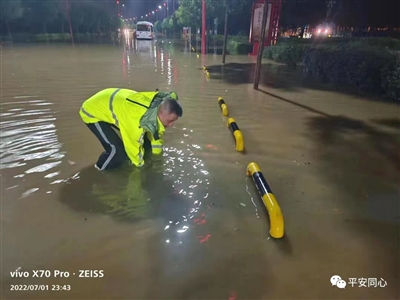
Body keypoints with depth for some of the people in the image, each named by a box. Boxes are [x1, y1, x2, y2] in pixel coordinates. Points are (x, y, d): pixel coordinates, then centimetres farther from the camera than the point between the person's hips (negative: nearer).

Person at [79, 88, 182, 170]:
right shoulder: (137, 119, -41)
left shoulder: (158, 104, -16)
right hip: (93, 111, -8)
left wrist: (157, 156, 11)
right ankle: (100, 170, 10)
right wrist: (141, 165, -5)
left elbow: (156, 130, 2)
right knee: (118, 151, -20)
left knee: (142, 136, 6)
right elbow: (134, 145, -24)